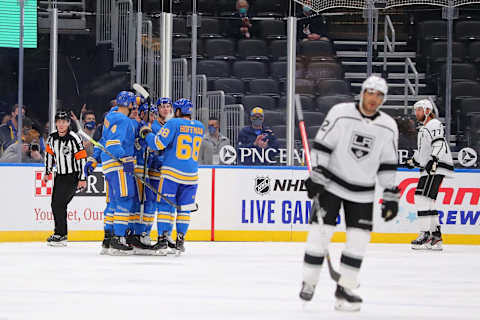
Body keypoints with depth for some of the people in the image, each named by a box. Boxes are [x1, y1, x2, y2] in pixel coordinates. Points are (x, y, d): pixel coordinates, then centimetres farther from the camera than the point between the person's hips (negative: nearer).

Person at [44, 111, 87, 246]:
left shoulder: (74, 139, -17)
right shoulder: (52, 137, 2)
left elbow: (82, 158, -15)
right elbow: (50, 154, 17)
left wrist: (82, 179, -15)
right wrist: (47, 172, 18)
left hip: (73, 176, -7)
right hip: (60, 175, 7)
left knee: (59, 203, -14)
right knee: (55, 204, 8)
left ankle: (60, 235, -8)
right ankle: (59, 233, 20)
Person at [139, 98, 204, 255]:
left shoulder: (174, 123, -9)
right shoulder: (200, 127, 9)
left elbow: (158, 143, -14)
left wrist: (147, 134, 5)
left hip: (171, 172, -4)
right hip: (191, 175, 4)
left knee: (165, 205, 2)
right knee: (184, 208, 12)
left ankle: (162, 238, -4)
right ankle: (180, 241, 9)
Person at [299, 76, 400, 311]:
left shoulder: (388, 127, -2)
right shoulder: (340, 113, -11)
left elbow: (388, 165, 5)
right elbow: (322, 145, -9)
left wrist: (391, 196, 3)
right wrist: (315, 177, -13)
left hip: (362, 192, 3)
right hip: (331, 183, -3)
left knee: (359, 239, -2)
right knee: (320, 231, -7)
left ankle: (345, 288, 8)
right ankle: (308, 283, 6)